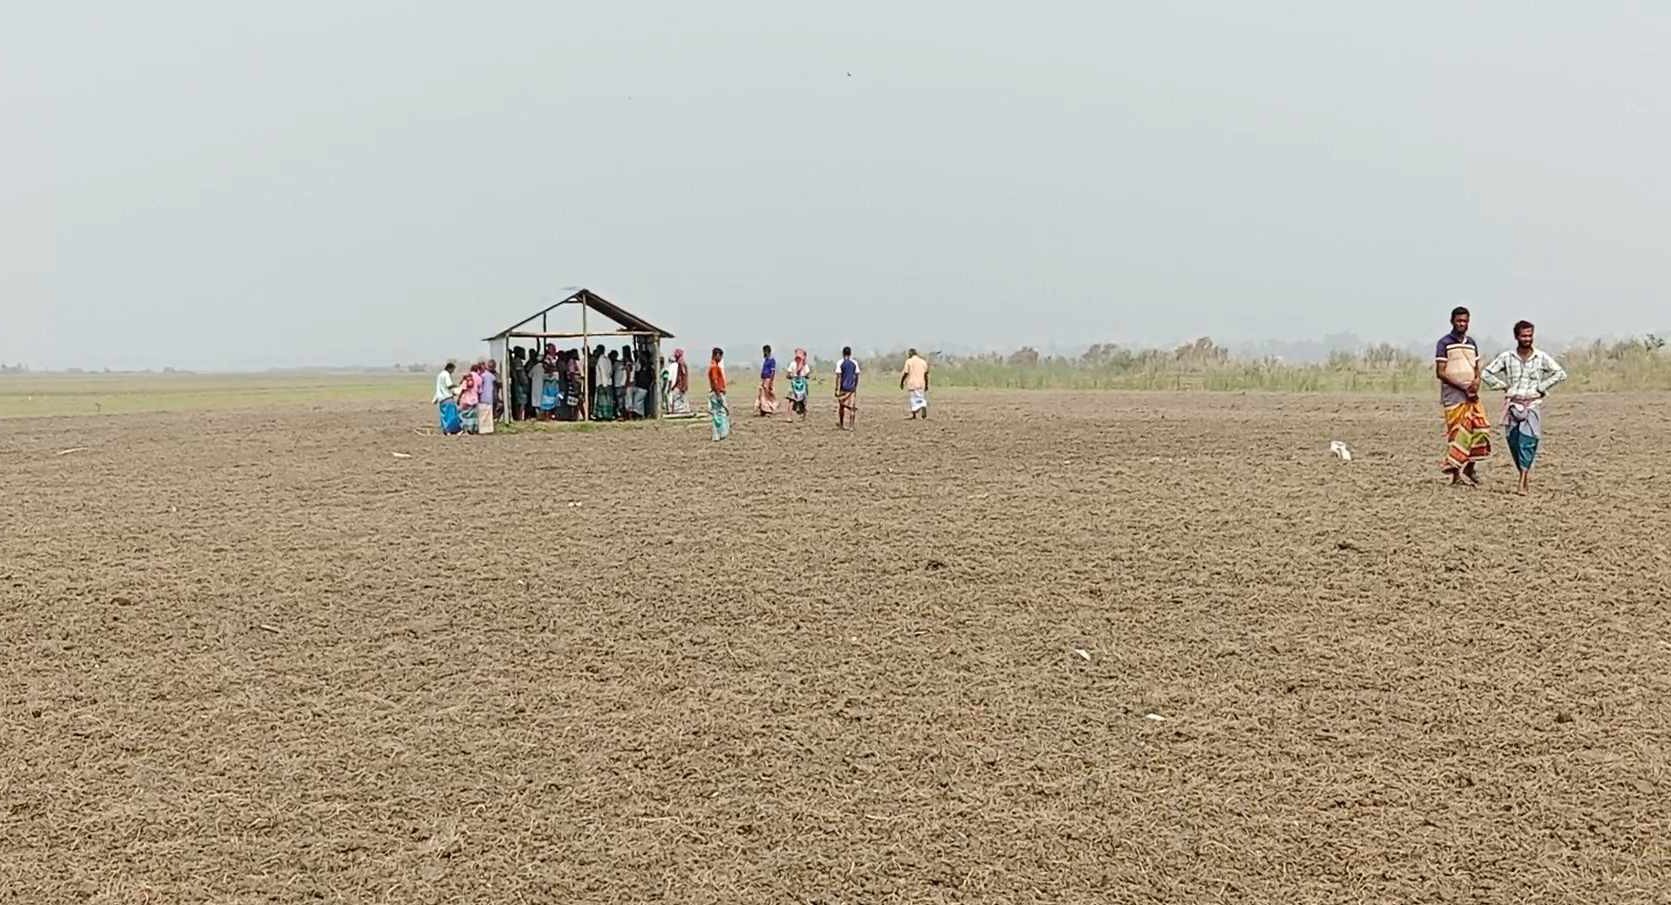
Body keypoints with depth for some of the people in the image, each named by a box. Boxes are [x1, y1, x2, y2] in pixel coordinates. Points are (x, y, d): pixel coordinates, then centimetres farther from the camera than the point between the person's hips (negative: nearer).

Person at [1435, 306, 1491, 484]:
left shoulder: (1472, 343, 14)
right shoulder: (1444, 343, -5)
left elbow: (1476, 369, 18)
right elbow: (1440, 373, -10)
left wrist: (1476, 383, -5)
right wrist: (1463, 386, -15)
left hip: (1472, 395, 6)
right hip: (1454, 396, -6)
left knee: (1481, 428, 0)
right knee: (1458, 433, -8)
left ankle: (1469, 467, 12)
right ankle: (1455, 473, -2)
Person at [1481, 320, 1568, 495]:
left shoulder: (1542, 357, 2)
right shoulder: (1506, 357, 4)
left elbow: (1560, 373, 3)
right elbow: (1486, 373, 8)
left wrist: (1541, 387, -2)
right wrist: (1503, 386, 2)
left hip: (1532, 404, -2)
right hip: (1512, 404, 2)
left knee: (1528, 440, -17)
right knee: (1514, 441, 2)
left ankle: (1523, 481, -22)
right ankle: (1525, 475, 19)